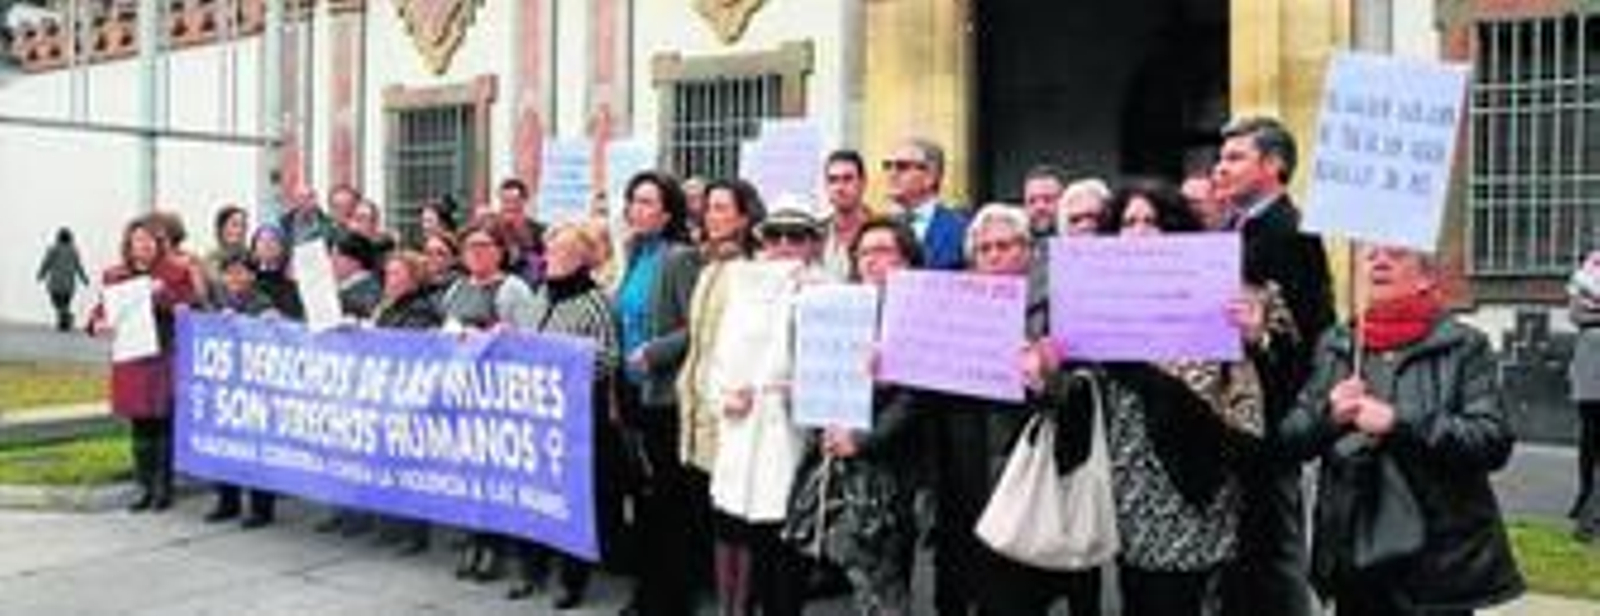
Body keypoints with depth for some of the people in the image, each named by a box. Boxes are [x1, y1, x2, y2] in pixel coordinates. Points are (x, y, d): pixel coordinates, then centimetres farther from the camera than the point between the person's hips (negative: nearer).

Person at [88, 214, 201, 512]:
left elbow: (192, 310, -1)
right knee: (141, 426, 6)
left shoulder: (176, 273, 2)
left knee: (164, 423, -3)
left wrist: (164, 294, -16)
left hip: (165, 359, -3)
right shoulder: (114, 276, 11)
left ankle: (164, 488, 6)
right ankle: (146, 488, 16)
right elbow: (100, 312, 13)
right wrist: (99, 325, -8)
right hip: (132, 361, 3)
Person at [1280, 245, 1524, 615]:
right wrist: (1327, 415, -12)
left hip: (1438, 561, -3)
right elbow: (1288, 439, 8)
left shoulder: (1463, 347, -1)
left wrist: (1399, 422, -21)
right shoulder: (1333, 346, 10)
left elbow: (1495, 441, -12)